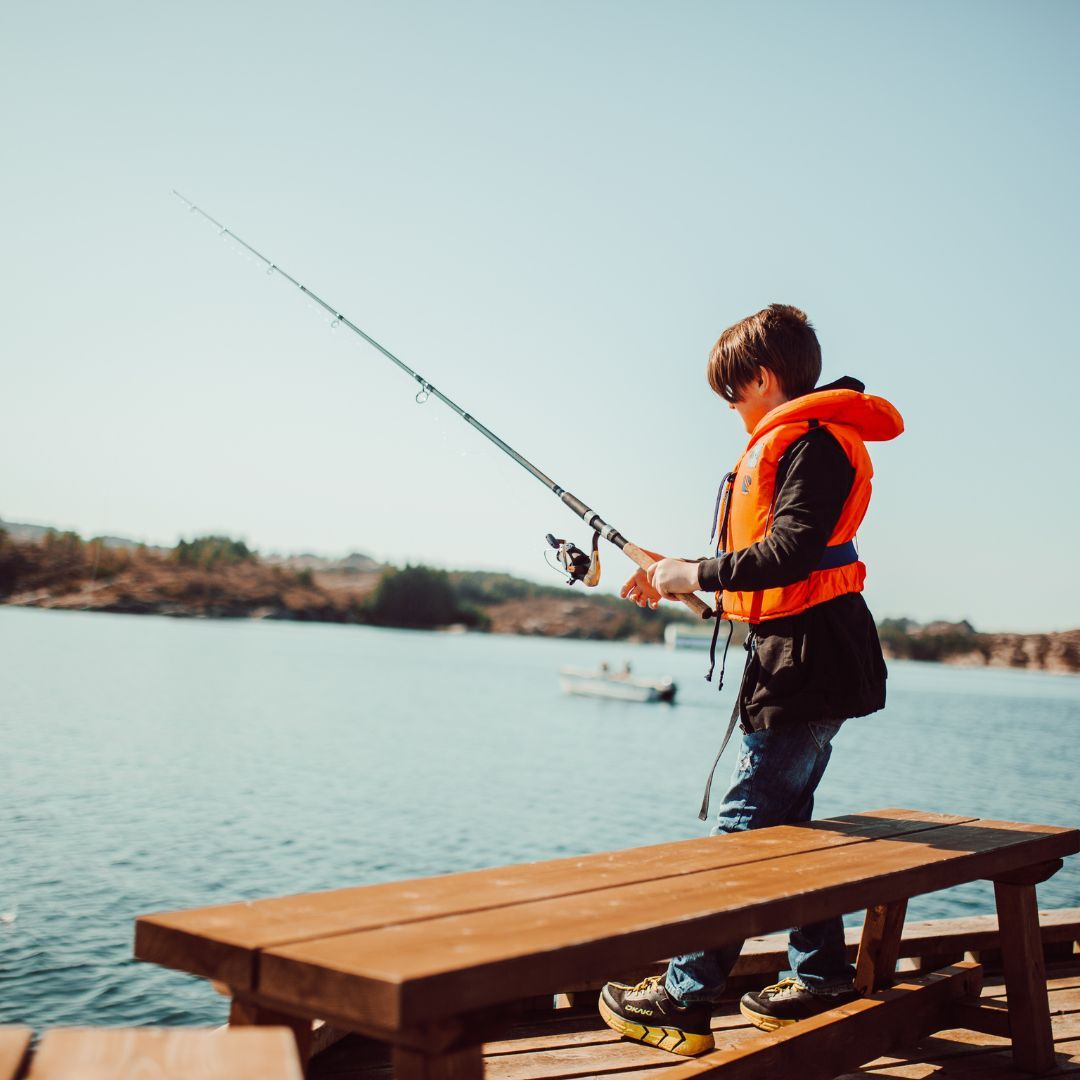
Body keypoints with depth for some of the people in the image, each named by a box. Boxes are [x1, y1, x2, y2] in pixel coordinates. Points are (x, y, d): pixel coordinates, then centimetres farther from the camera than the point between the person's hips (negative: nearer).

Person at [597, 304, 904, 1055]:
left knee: (744, 829, -8)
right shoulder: (797, 443, 19)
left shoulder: (811, 442, -13)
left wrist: (698, 574, -16)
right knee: (785, 826, 15)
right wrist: (682, 580, 14)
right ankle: (823, 981, 25)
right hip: (804, 662, 11)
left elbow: (790, 554, -25)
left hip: (805, 663, -11)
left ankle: (685, 1000, -2)